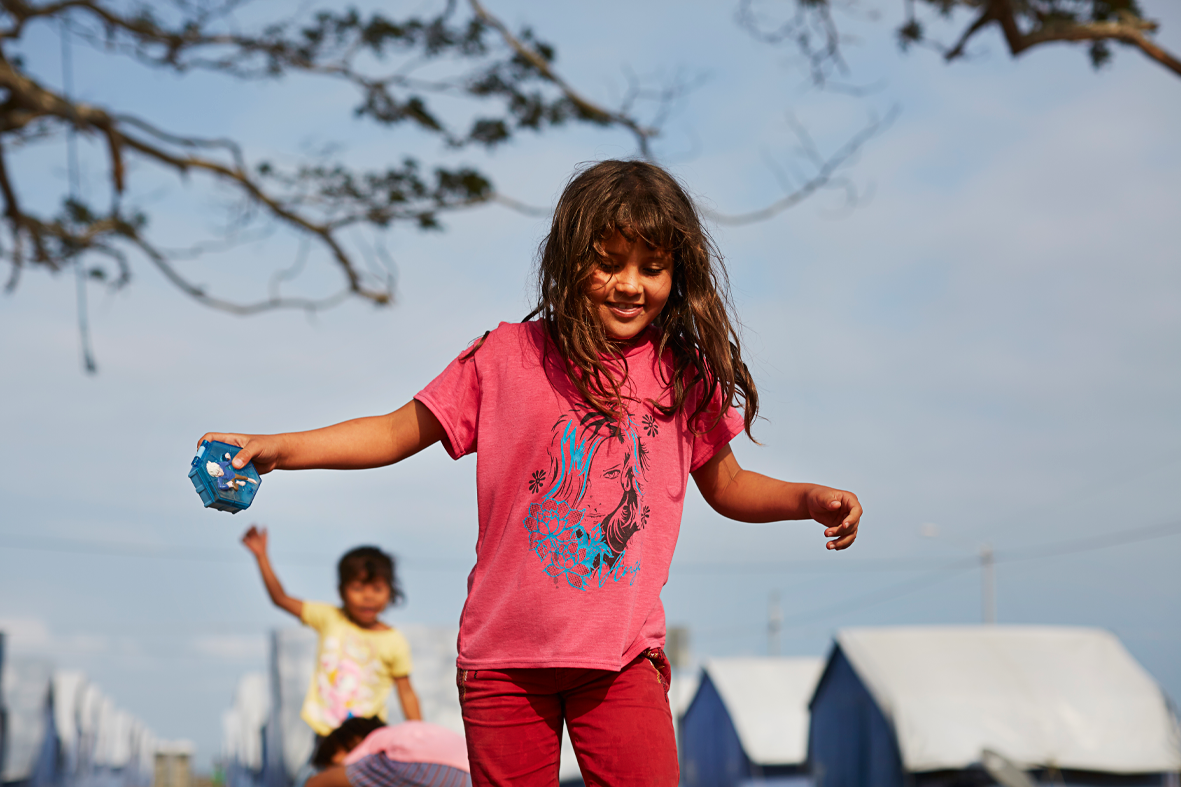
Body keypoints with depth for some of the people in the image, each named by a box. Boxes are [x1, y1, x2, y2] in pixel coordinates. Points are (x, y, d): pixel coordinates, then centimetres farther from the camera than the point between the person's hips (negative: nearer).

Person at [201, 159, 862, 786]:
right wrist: (277, 448, -5)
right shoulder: (508, 357, -2)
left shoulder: (684, 377, 4)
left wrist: (809, 499, -2)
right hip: (505, 652, 0)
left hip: (622, 655, 1)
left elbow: (727, 486, 16)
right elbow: (400, 432, 4)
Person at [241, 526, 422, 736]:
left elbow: (406, 693, 2)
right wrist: (261, 556, -6)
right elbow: (281, 598, 2)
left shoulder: (394, 642, -3)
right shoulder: (330, 618, 1)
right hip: (326, 733, 2)